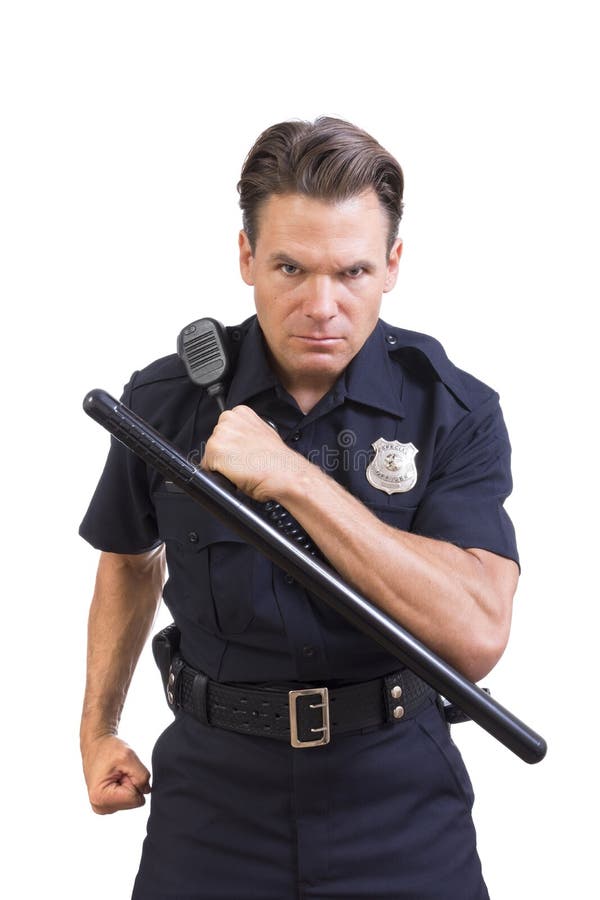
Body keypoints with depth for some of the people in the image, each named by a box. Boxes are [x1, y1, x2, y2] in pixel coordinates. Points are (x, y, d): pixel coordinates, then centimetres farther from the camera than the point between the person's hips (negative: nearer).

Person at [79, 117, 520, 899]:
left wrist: (295, 477, -28)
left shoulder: (456, 413, -12)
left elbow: (477, 633, -25)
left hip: (403, 812, -1)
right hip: (215, 798, 2)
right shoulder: (164, 401, -5)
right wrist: (98, 727, 11)